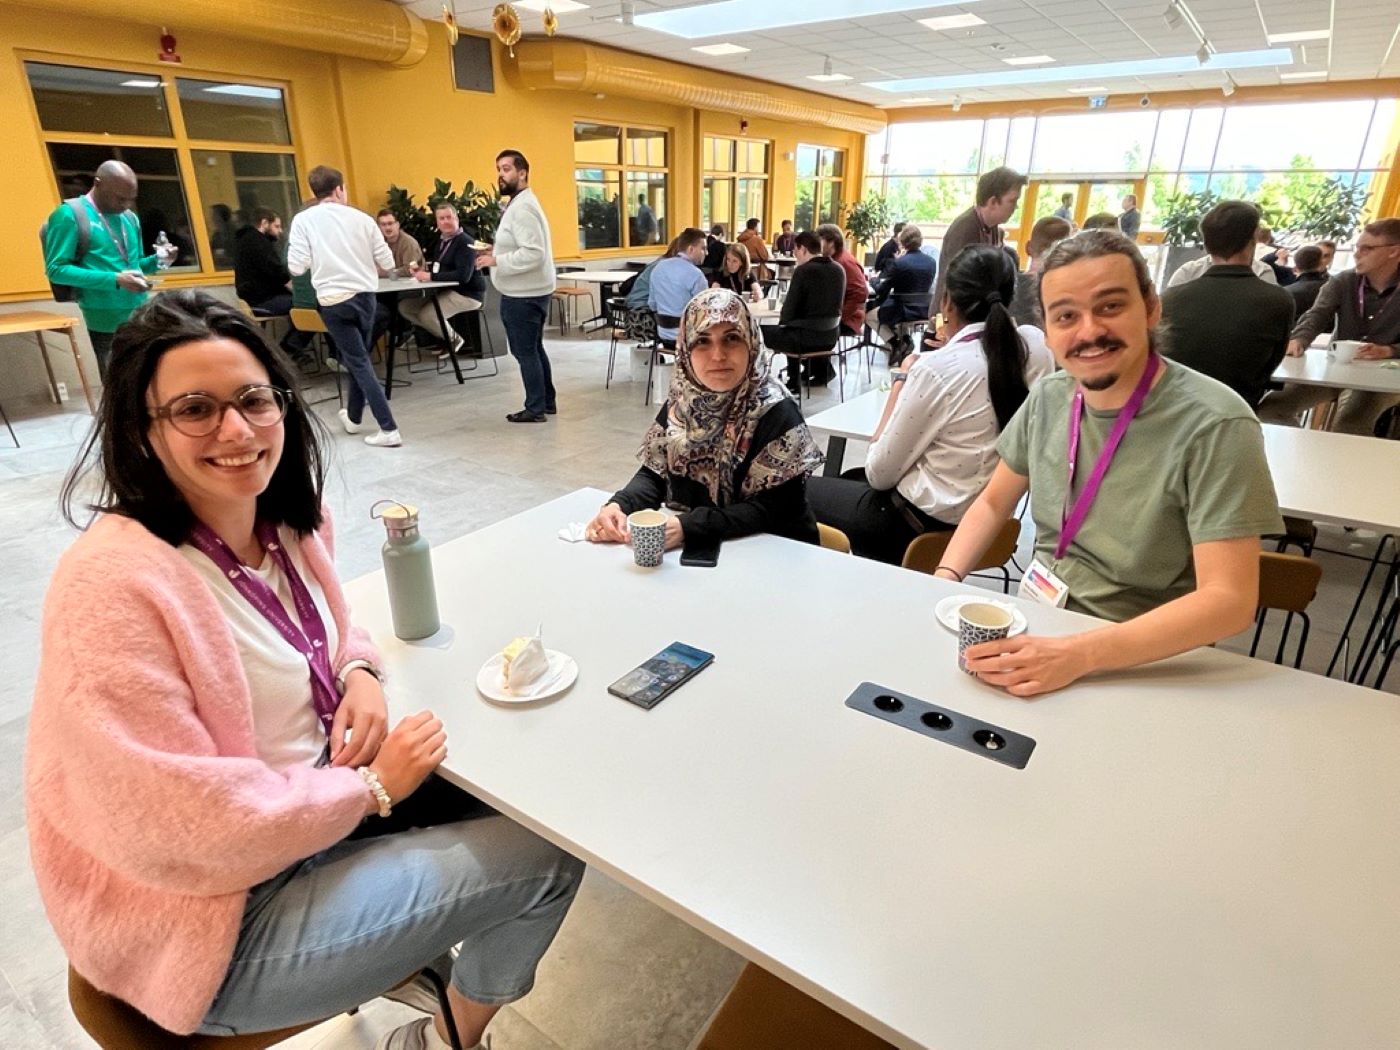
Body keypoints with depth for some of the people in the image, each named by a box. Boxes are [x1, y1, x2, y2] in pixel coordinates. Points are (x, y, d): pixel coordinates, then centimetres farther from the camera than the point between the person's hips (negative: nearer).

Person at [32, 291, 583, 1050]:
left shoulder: (285, 522, -3)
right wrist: (371, 788, -19)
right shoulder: (115, 586, -28)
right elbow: (177, 830, -28)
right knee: (547, 857, -7)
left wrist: (359, 671, -7)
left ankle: (415, 952, 27)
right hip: (215, 916, -7)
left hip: (310, 795, 8)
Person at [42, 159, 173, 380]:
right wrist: (114, 280, -21)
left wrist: (156, 260, 0)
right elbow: (56, 269, -11)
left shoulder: (130, 218, 14)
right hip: (107, 322, -5)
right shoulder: (69, 214, -6)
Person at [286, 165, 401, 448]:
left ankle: (389, 429, -6)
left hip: (334, 301, -2)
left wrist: (320, 262, 15)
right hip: (365, 296, 2)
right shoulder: (361, 218, 1)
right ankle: (353, 418, 34)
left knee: (358, 363, 1)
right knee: (358, 358, 19)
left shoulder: (303, 220, -3)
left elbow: (297, 267, -7)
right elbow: (387, 262, 3)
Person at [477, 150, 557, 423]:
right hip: (526, 291, 11)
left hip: (523, 295, -11)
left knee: (525, 352, -3)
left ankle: (535, 408, 5)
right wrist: (497, 251, 10)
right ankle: (547, 401, 26)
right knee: (534, 349, 17)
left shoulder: (522, 208, -17)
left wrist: (496, 261, -21)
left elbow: (533, 253, -26)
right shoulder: (519, 203, 16)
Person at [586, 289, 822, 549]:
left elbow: (771, 510, -20)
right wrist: (618, 505, -16)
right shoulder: (681, 401, 0)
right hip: (696, 548, 4)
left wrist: (686, 527, -30)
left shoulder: (776, 413, -16)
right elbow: (654, 472, 4)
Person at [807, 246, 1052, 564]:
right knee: (850, 479, 28)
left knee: (806, 490, 15)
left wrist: (901, 381, -8)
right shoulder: (1036, 346, -6)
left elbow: (879, 474, -16)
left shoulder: (937, 368, -25)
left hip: (929, 520, -7)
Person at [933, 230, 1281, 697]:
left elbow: (1230, 600, -21)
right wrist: (943, 583, -6)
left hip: (1146, 665, -5)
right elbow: (993, 504, 10)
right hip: (1034, 631, 5)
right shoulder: (1048, 397, -1)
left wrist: (1078, 655, -32)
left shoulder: (1214, 426, -18)